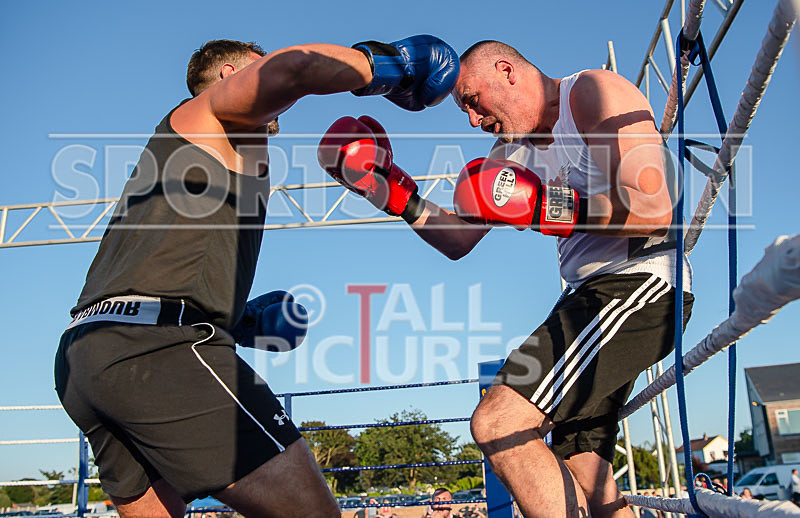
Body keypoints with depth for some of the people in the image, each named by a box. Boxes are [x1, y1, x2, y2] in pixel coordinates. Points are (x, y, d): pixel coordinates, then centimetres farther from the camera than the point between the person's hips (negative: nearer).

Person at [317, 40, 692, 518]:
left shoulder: (592, 93, -6)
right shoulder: (514, 149, 19)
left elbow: (653, 211, -18)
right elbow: (457, 241, 19)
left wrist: (547, 209, -22)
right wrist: (396, 195, 9)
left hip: (640, 284, -10)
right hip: (596, 295, 10)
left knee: (497, 425, -23)